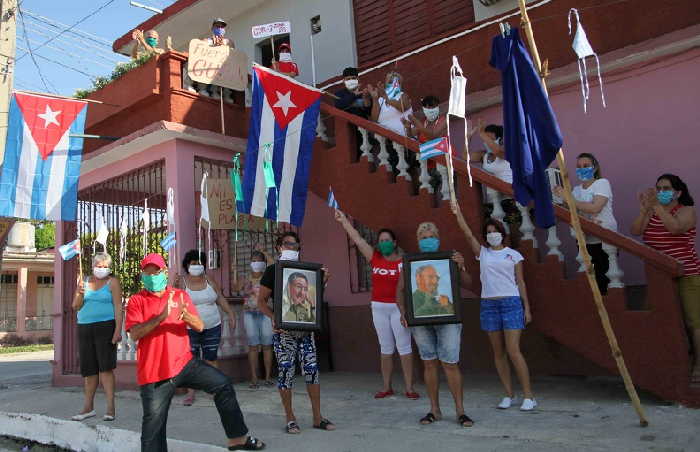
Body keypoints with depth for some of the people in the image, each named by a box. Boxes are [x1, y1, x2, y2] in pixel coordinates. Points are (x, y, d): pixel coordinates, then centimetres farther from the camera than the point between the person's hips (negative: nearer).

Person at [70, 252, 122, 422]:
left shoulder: (112, 282, 0)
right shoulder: (85, 281, 13)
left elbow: (118, 307, -7)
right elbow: (76, 307, 10)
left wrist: (118, 330, -17)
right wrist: (80, 293, -12)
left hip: (105, 327, -5)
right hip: (84, 328, 5)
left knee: (105, 367, -11)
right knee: (89, 369, 10)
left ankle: (110, 408, -9)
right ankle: (88, 407, 20)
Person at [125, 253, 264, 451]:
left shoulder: (181, 295, 9)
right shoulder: (136, 301, 1)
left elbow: (199, 327, 0)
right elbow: (134, 334, -13)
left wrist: (184, 314, -22)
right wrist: (161, 316, -26)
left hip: (183, 363, 2)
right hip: (153, 372, -2)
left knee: (223, 384, -11)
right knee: (153, 427, 4)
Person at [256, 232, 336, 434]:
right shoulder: (273, 270, 0)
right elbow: (261, 301, -3)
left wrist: (322, 281, 0)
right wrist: (274, 317, -19)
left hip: (305, 328, 4)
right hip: (283, 329, -4)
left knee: (312, 370, 3)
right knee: (285, 372, 0)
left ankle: (317, 417, 13)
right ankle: (290, 419, 13)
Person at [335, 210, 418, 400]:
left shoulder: (404, 262, -5)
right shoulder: (374, 258, 5)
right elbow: (357, 239, 4)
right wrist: (343, 220, 4)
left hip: (398, 307, -4)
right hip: (379, 307, 4)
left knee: (404, 346, -1)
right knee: (386, 348, 11)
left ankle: (409, 388, 5)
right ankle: (387, 387, 18)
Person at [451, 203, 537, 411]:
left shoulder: (513, 254, 6)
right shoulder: (482, 253, 10)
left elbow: (520, 282, 7)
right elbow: (468, 234, -2)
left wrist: (527, 308, 4)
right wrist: (458, 213, -9)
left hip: (511, 303, -3)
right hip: (489, 305, 3)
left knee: (513, 351, -9)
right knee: (498, 352, 6)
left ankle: (528, 395, 1)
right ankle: (509, 394, 16)